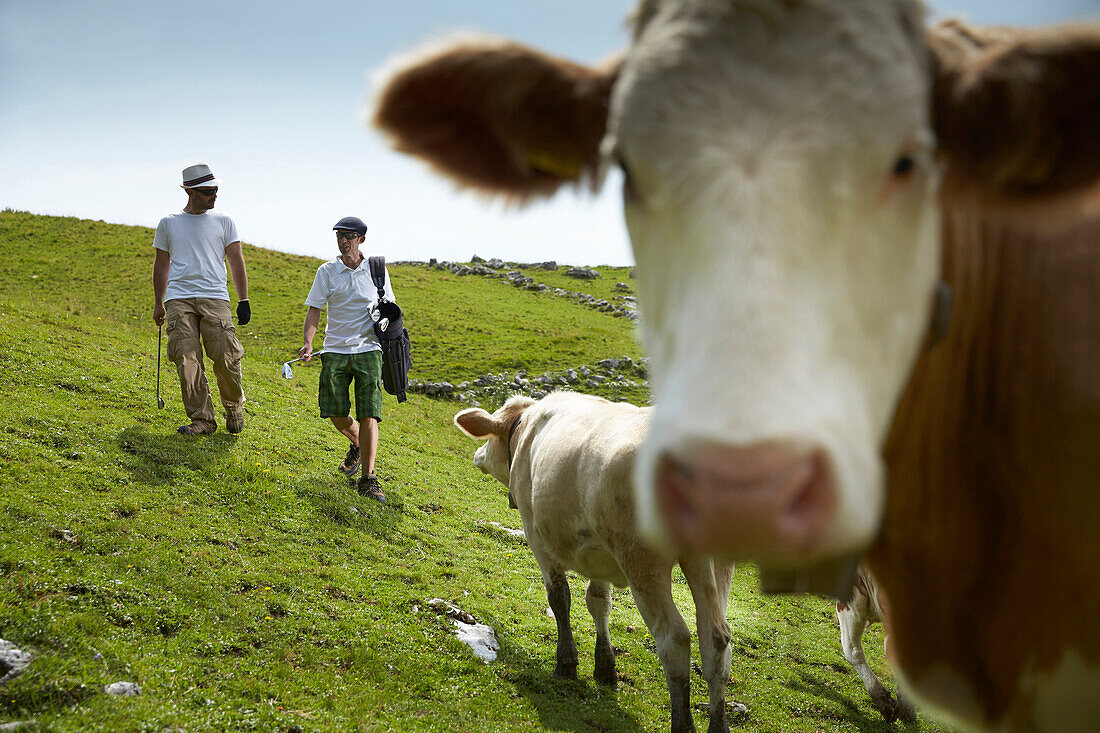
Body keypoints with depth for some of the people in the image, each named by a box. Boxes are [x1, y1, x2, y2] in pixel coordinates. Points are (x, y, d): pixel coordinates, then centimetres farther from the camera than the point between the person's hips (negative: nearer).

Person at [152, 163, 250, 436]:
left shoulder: (223, 222, 12)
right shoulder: (169, 223, 14)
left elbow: (236, 262, 11)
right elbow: (162, 264, 20)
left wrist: (243, 300, 2)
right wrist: (158, 303, 17)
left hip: (215, 297, -1)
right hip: (179, 298, 1)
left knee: (225, 356, -13)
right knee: (187, 360, -9)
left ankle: (234, 408, 10)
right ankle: (202, 419, -4)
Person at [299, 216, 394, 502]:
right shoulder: (327, 271, 3)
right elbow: (314, 309, 1)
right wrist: (307, 343, -13)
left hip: (368, 348, -1)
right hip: (335, 349, 1)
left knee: (368, 414, -11)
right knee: (335, 413, 0)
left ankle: (368, 478, -8)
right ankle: (357, 446, 34)